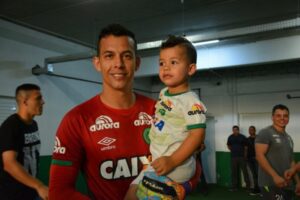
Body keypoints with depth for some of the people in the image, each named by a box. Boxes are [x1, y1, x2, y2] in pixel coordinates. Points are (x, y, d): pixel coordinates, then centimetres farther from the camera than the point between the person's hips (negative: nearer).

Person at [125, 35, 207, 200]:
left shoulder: (191, 101, -17)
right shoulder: (163, 94, 8)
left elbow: (197, 134, -22)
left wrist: (172, 161, -25)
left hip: (177, 165, -8)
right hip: (158, 160, 8)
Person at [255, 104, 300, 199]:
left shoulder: (288, 138, 17)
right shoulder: (265, 133, -8)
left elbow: (291, 161, 21)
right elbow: (259, 156, -16)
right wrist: (275, 176, -23)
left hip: (286, 184, 8)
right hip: (271, 184, -8)